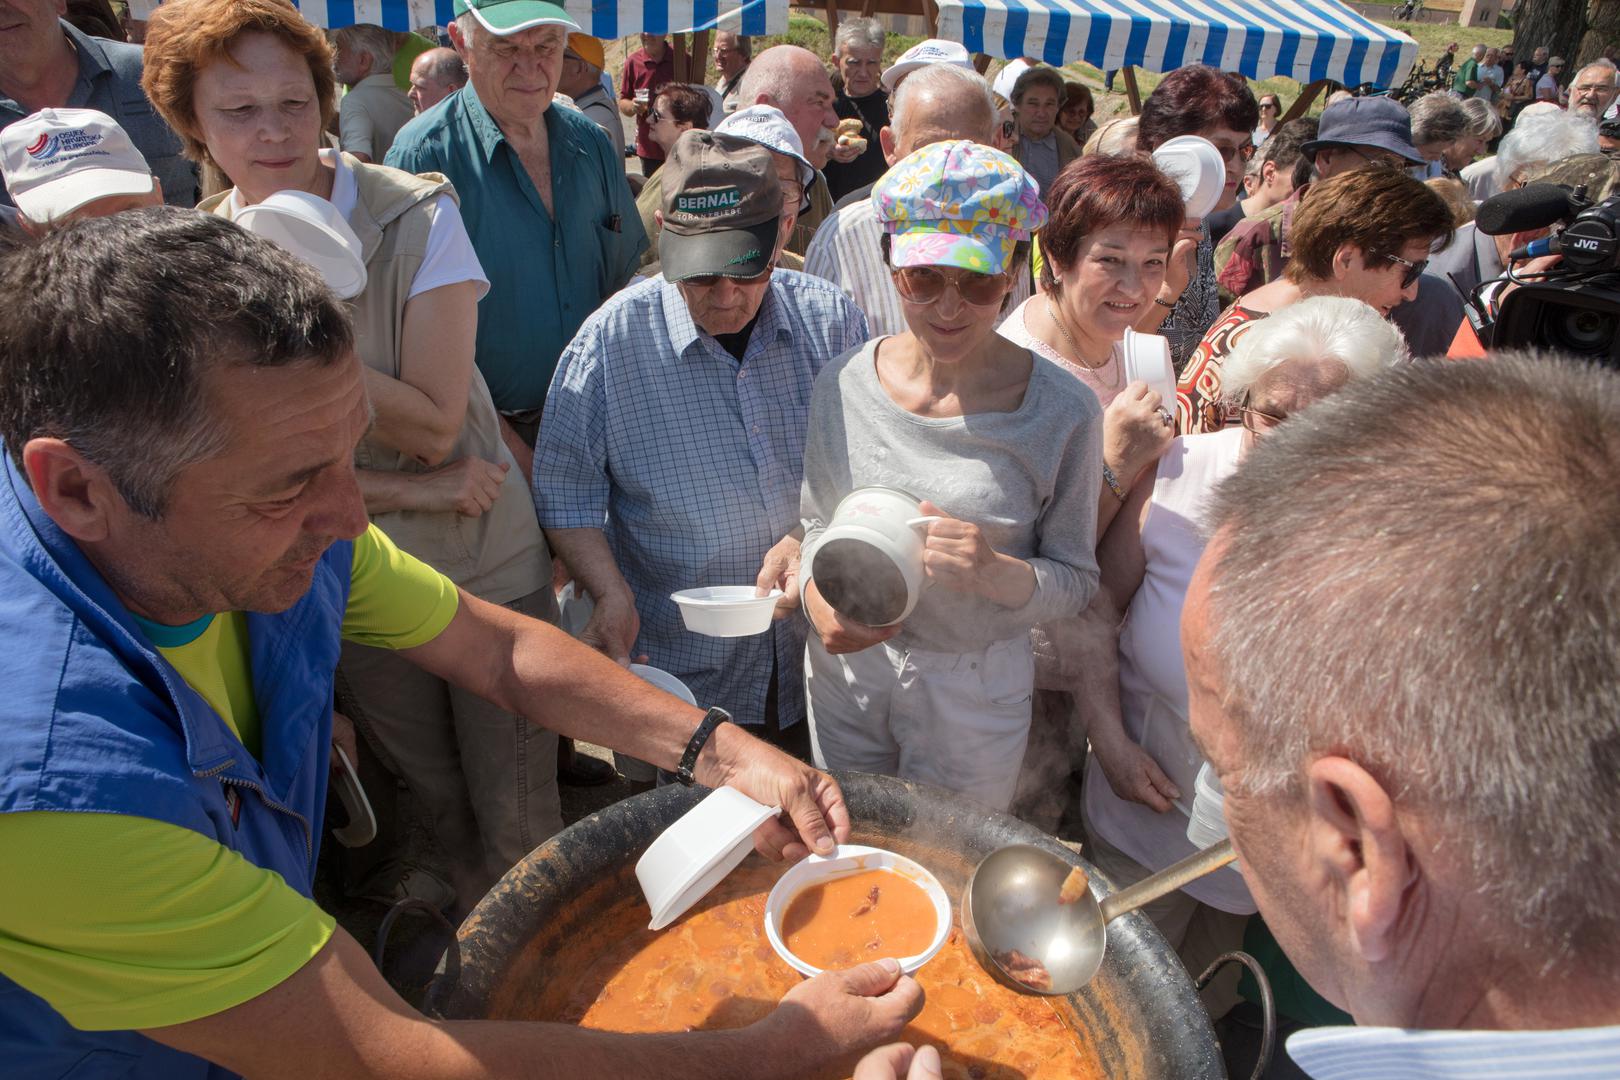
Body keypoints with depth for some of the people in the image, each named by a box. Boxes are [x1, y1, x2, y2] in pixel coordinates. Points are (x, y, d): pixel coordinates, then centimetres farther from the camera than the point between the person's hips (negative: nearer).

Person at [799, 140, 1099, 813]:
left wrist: (1000, 573, -29)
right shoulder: (843, 383, -7)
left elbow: (1076, 581, -9)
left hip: (973, 694, -2)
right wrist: (818, 593, -15)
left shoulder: (1063, 411, -16)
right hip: (845, 675, 3)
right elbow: (816, 520, 5)